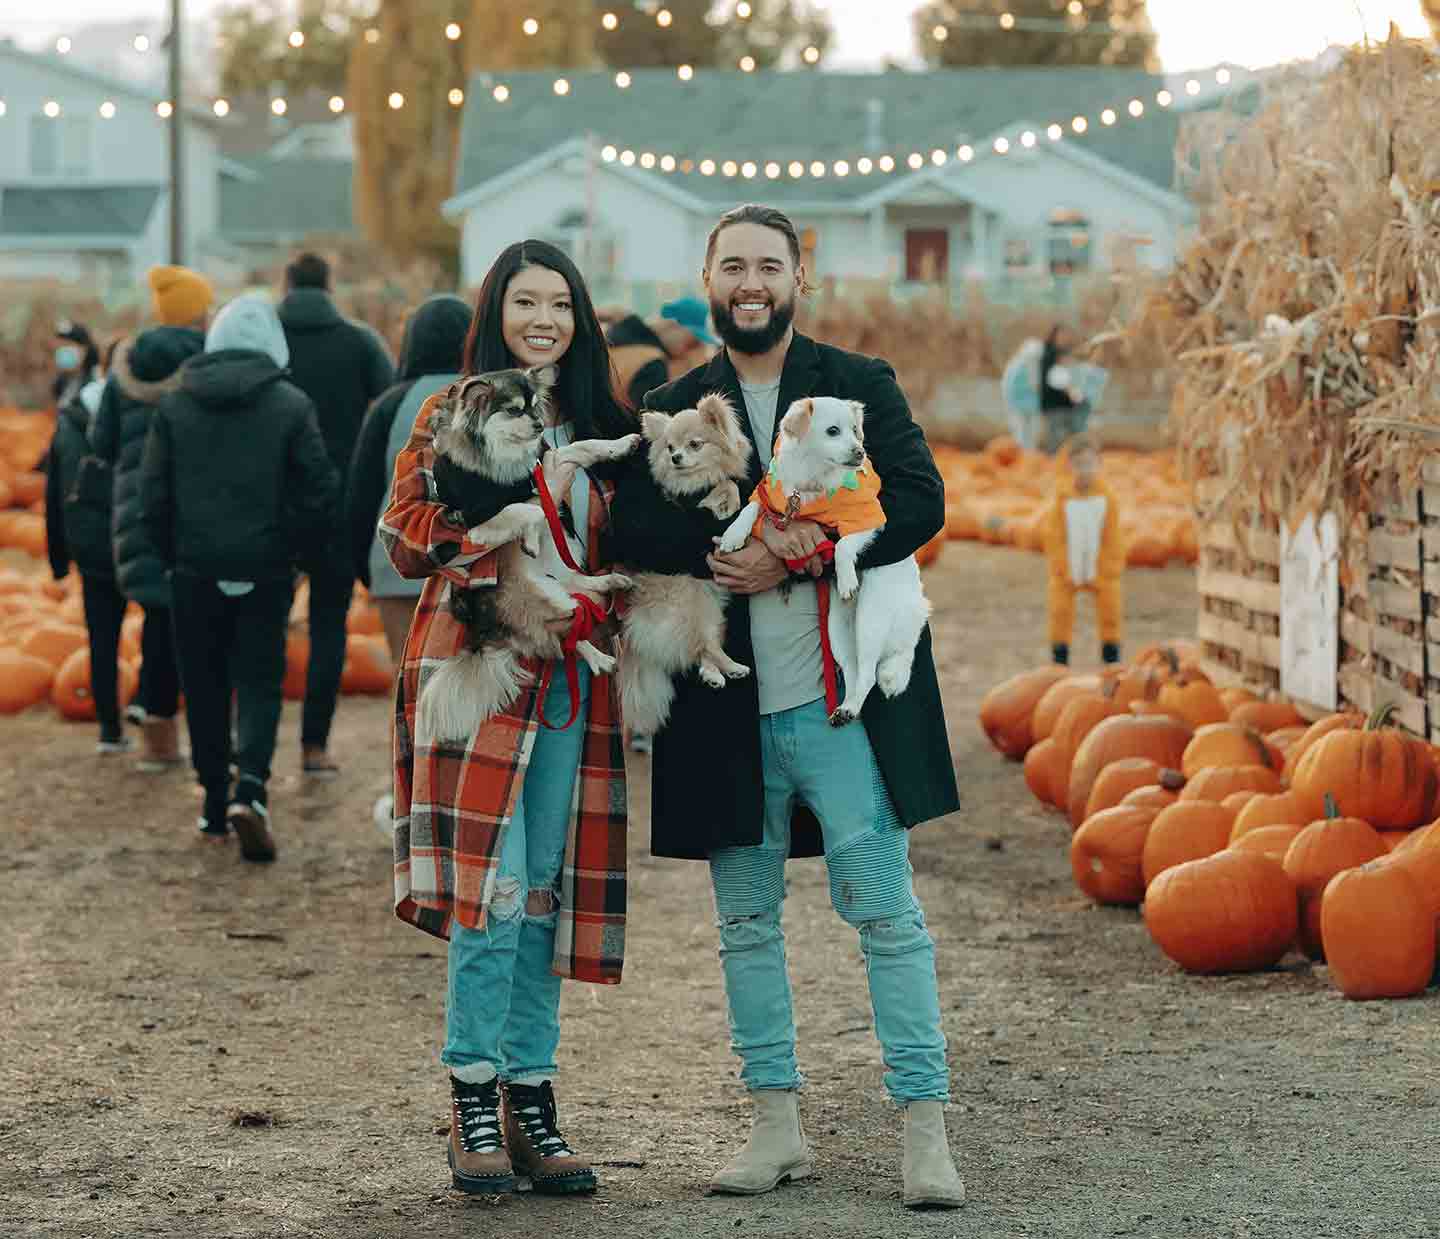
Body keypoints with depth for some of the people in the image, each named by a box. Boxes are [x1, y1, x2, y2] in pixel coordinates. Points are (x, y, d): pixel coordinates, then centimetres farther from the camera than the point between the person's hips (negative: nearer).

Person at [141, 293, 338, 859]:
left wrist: (170, 556, 12)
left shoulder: (175, 405, 3)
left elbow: (154, 493, 2)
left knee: (205, 686, 12)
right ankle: (250, 785, -20)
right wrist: (305, 545, 8)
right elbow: (319, 489, -6)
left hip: (195, 571, 2)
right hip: (265, 570, -2)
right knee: (260, 680, 2)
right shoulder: (291, 405, -4)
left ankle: (214, 803, 15)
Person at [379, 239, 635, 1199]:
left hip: (571, 682, 5)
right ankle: (473, 1101, -4)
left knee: (548, 892, 6)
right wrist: (475, 501, -19)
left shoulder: (601, 428, 14)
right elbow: (406, 541, -3)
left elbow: (621, 549, 21)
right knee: (493, 889, -12)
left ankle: (530, 1101, 12)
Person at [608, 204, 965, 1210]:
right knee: (747, 922, 9)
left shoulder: (859, 385, 4)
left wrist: (790, 561, -16)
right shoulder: (674, 408, 11)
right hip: (726, 706, 3)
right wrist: (730, 551, -19)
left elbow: (920, 503, -8)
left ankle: (926, 1129, 0)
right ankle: (777, 1126, 19)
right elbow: (637, 533, -2)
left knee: (885, 909, -5)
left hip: (841, 690, -3)